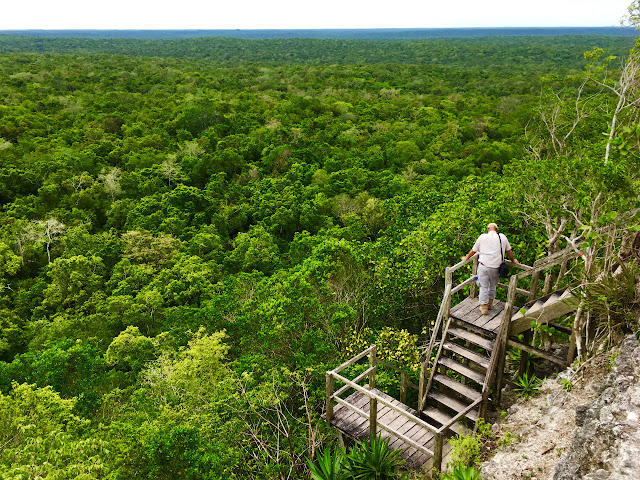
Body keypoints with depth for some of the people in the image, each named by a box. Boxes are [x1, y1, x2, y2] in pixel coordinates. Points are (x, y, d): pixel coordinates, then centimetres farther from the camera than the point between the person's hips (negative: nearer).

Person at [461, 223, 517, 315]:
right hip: (496, 267, 2)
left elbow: (473, 250, 11)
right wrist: (513, 260, 34)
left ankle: (484, 307, 10)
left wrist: (466, 258, 27)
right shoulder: (502, 237, 6)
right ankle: (490, 303, 32)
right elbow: (509, 251, 17)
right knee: (493, 286, 19)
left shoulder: (482, 237, 2)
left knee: (484, 287, 6)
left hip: (483, 265, -2)